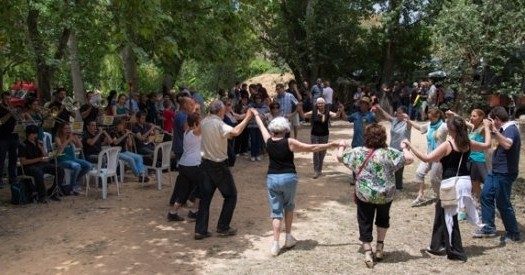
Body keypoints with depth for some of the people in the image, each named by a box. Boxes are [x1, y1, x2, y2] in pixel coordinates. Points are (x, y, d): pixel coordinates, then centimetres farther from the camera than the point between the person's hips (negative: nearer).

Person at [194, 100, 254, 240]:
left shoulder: (204, 122, 2)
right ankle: (223, 227, 12)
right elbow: (235, 132, -37)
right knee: (231, 195, 10)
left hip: (206, 163, 7)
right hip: (219, 165, -7)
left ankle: (200, 230, 9)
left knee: (205, 197, 10)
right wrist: (247, 118, -30)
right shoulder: (218, 124, -20)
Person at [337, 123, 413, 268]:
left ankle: (368, 253, 5)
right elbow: (409, 159, -13)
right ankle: (379, 247, 32)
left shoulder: (358, 152, -6)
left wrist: (342, 146, 26)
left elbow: (340, 157, 6)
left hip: (364, 195, 0)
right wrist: (404, 148, 6)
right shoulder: (389, 153, -12)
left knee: (365, 223, 11)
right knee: (383, 219, 27)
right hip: (385, 195, 1)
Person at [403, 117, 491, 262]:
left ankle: (457, 252, 13)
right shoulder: (468, 143, 5)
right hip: (465, 181, 7)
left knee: (449, 217, 6)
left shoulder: (447, 145, -14)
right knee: (441, 209, 20)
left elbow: (426, 158, -20)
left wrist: (410, 145, -14)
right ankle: (438, 245, 29)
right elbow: (487, 144, 23)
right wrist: (487, 127, 37)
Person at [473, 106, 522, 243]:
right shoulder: (505, 129, 11)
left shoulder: (510, 129, -19)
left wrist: (494, 130, -42)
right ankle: (488, 228, 23)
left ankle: (514, 234, 14)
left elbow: (507, 145, -41)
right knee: (486, 196, 14)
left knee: (503, 203, 0)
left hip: (504, 173, -10)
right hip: (496, 171, 10)